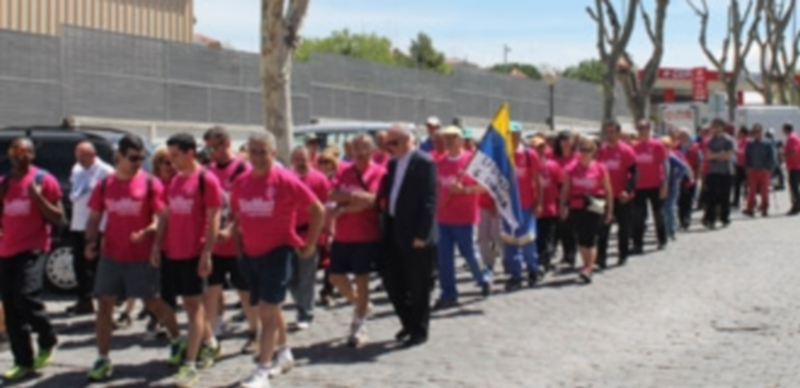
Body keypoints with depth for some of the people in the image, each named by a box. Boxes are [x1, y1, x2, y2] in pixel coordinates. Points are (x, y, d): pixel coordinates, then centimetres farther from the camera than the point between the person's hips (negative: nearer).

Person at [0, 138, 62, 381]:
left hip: (33, 248, -6)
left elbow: (58, 218, -5)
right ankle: (23, 362, 15)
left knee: (25, 296, -22)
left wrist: (38, 198, -18)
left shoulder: (44, 180, -4)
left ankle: (47, 341, 5)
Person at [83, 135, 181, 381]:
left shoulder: (150, 184, -5)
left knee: (152, 302, 7)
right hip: (110, 256, 3)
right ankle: (103, 359, 9)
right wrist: (91, 242, -6)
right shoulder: (105, 185, 4)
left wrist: (145, 232, -27)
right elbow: (94, 218, 10)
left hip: (142, 256, -3)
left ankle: (178, 340, 30)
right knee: (104, 304, 1)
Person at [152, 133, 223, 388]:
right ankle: (209, 343, 34)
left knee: (194, 304, -3)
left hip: (194, 252, -7)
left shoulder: (206, 180, -10)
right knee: (189, 302, 15)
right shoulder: (174, 181, 11)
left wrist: (207, 253, -17)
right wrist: (157, 244, 9)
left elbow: (213, 219, -12)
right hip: (172, 252, 7)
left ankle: (190, 365, -2)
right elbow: (166, 215, 16)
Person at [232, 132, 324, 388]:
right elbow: (237, 215, 20)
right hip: (250, 254, 6)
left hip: (278, 252, -6)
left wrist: (309, 244, -3)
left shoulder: (286, 181, -13)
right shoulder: (241, 183, 2)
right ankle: (284, 353, 38)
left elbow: (318, 210, -5)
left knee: (267, 311, -10)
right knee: (267, 309, 17)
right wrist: (239, 241, 12)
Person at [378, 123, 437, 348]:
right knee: (392, 281, 11)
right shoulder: (392, 163, 13)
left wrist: (421, 235, -19)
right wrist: (385, 228, 6)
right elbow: (385, 196, 15)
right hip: (393, 232, 8)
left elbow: (429, 202, -15)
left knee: (418, 286, 4)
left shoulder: (424, 163, -11)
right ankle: (409, 323, 29)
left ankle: (419, 330, 18)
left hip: (415, 235, -8)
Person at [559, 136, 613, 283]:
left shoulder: (600, 168, -2)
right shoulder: (571, 169, 2)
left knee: (590, 239, -9)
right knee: (581, 240, 8)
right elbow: (565, 189, 6)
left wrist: (609, 210, 2)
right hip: (576, 208, 3)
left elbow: (608, 190, 3)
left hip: (594, 208, -3)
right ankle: (588, 267, 21)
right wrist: (563, 206, -1)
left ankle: (588, 270, -12)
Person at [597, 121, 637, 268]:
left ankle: (623, 254, 23)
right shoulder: (601, 150, 3)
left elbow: (634, 172, -9)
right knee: (603, 227, -1)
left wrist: (628, 190, -19)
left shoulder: (626, 150, -7)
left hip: (622, 196, -2)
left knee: (624, 225, 10)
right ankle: (601, 257, 0)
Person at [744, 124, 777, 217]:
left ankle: (765, 209, 11)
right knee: (752, 191, -2)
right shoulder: (750, 144, 7)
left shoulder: (768, 144, 0)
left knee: (764, 192, 3)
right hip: (752, 171, 2)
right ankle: (750, 209, -2)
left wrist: (768, 168, -11)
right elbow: (747, 157, 12)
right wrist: (748, 167, -1)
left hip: (764, 171, -2)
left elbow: (772, 158, -1)